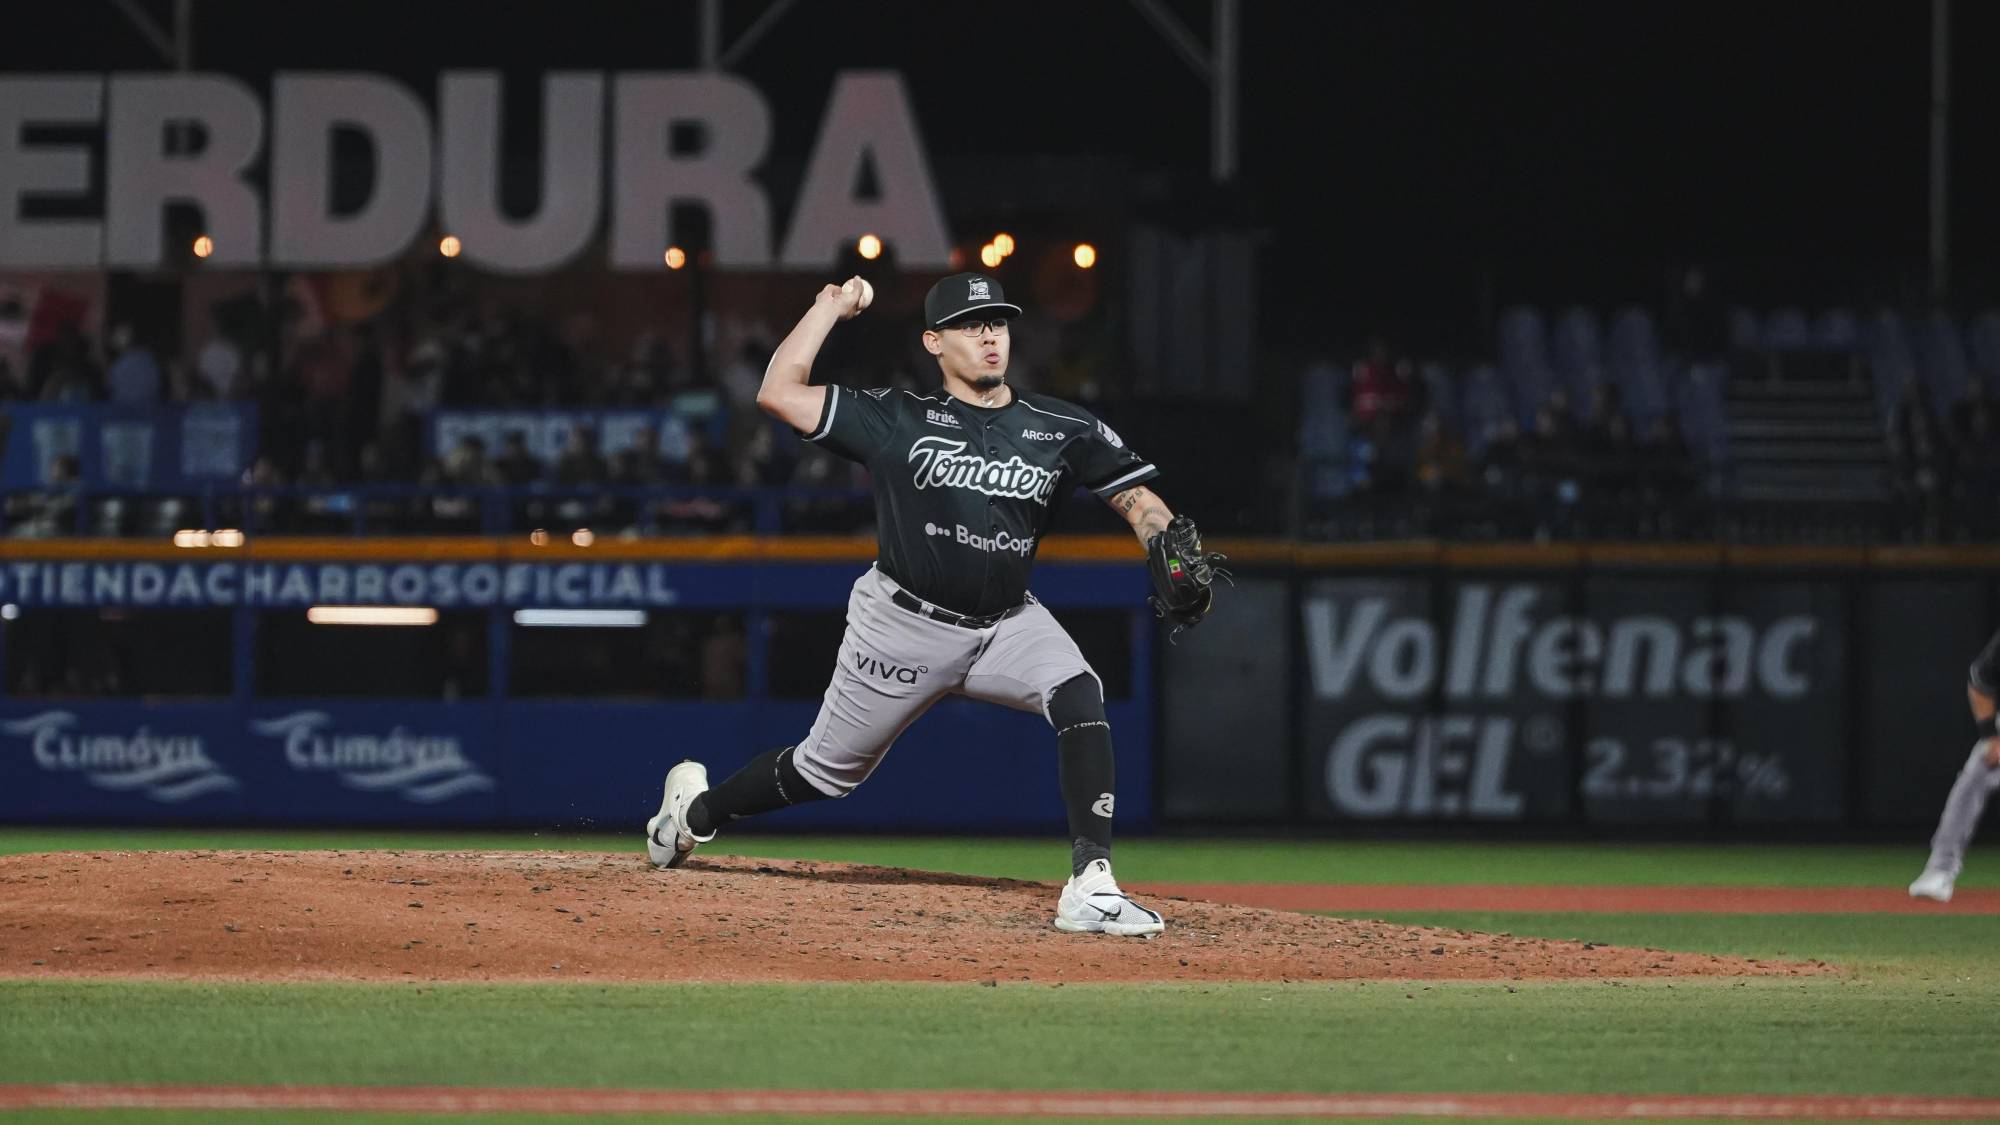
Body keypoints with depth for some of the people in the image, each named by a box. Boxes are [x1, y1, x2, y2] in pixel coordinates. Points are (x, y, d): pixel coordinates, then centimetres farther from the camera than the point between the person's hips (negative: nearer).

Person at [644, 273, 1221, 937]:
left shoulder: (1060, 430, -1)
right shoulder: (899, 421, -8)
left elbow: (1132, 492, -1)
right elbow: (779, 393, -13)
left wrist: (1172, 544, -23)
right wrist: (832, 307, -7)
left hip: (1008, 624, 2)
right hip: (905, 625, -2)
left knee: (1080, 697, -27)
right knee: (828, 771, 11)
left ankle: (1090, 886, -31)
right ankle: (695, 813, 40)